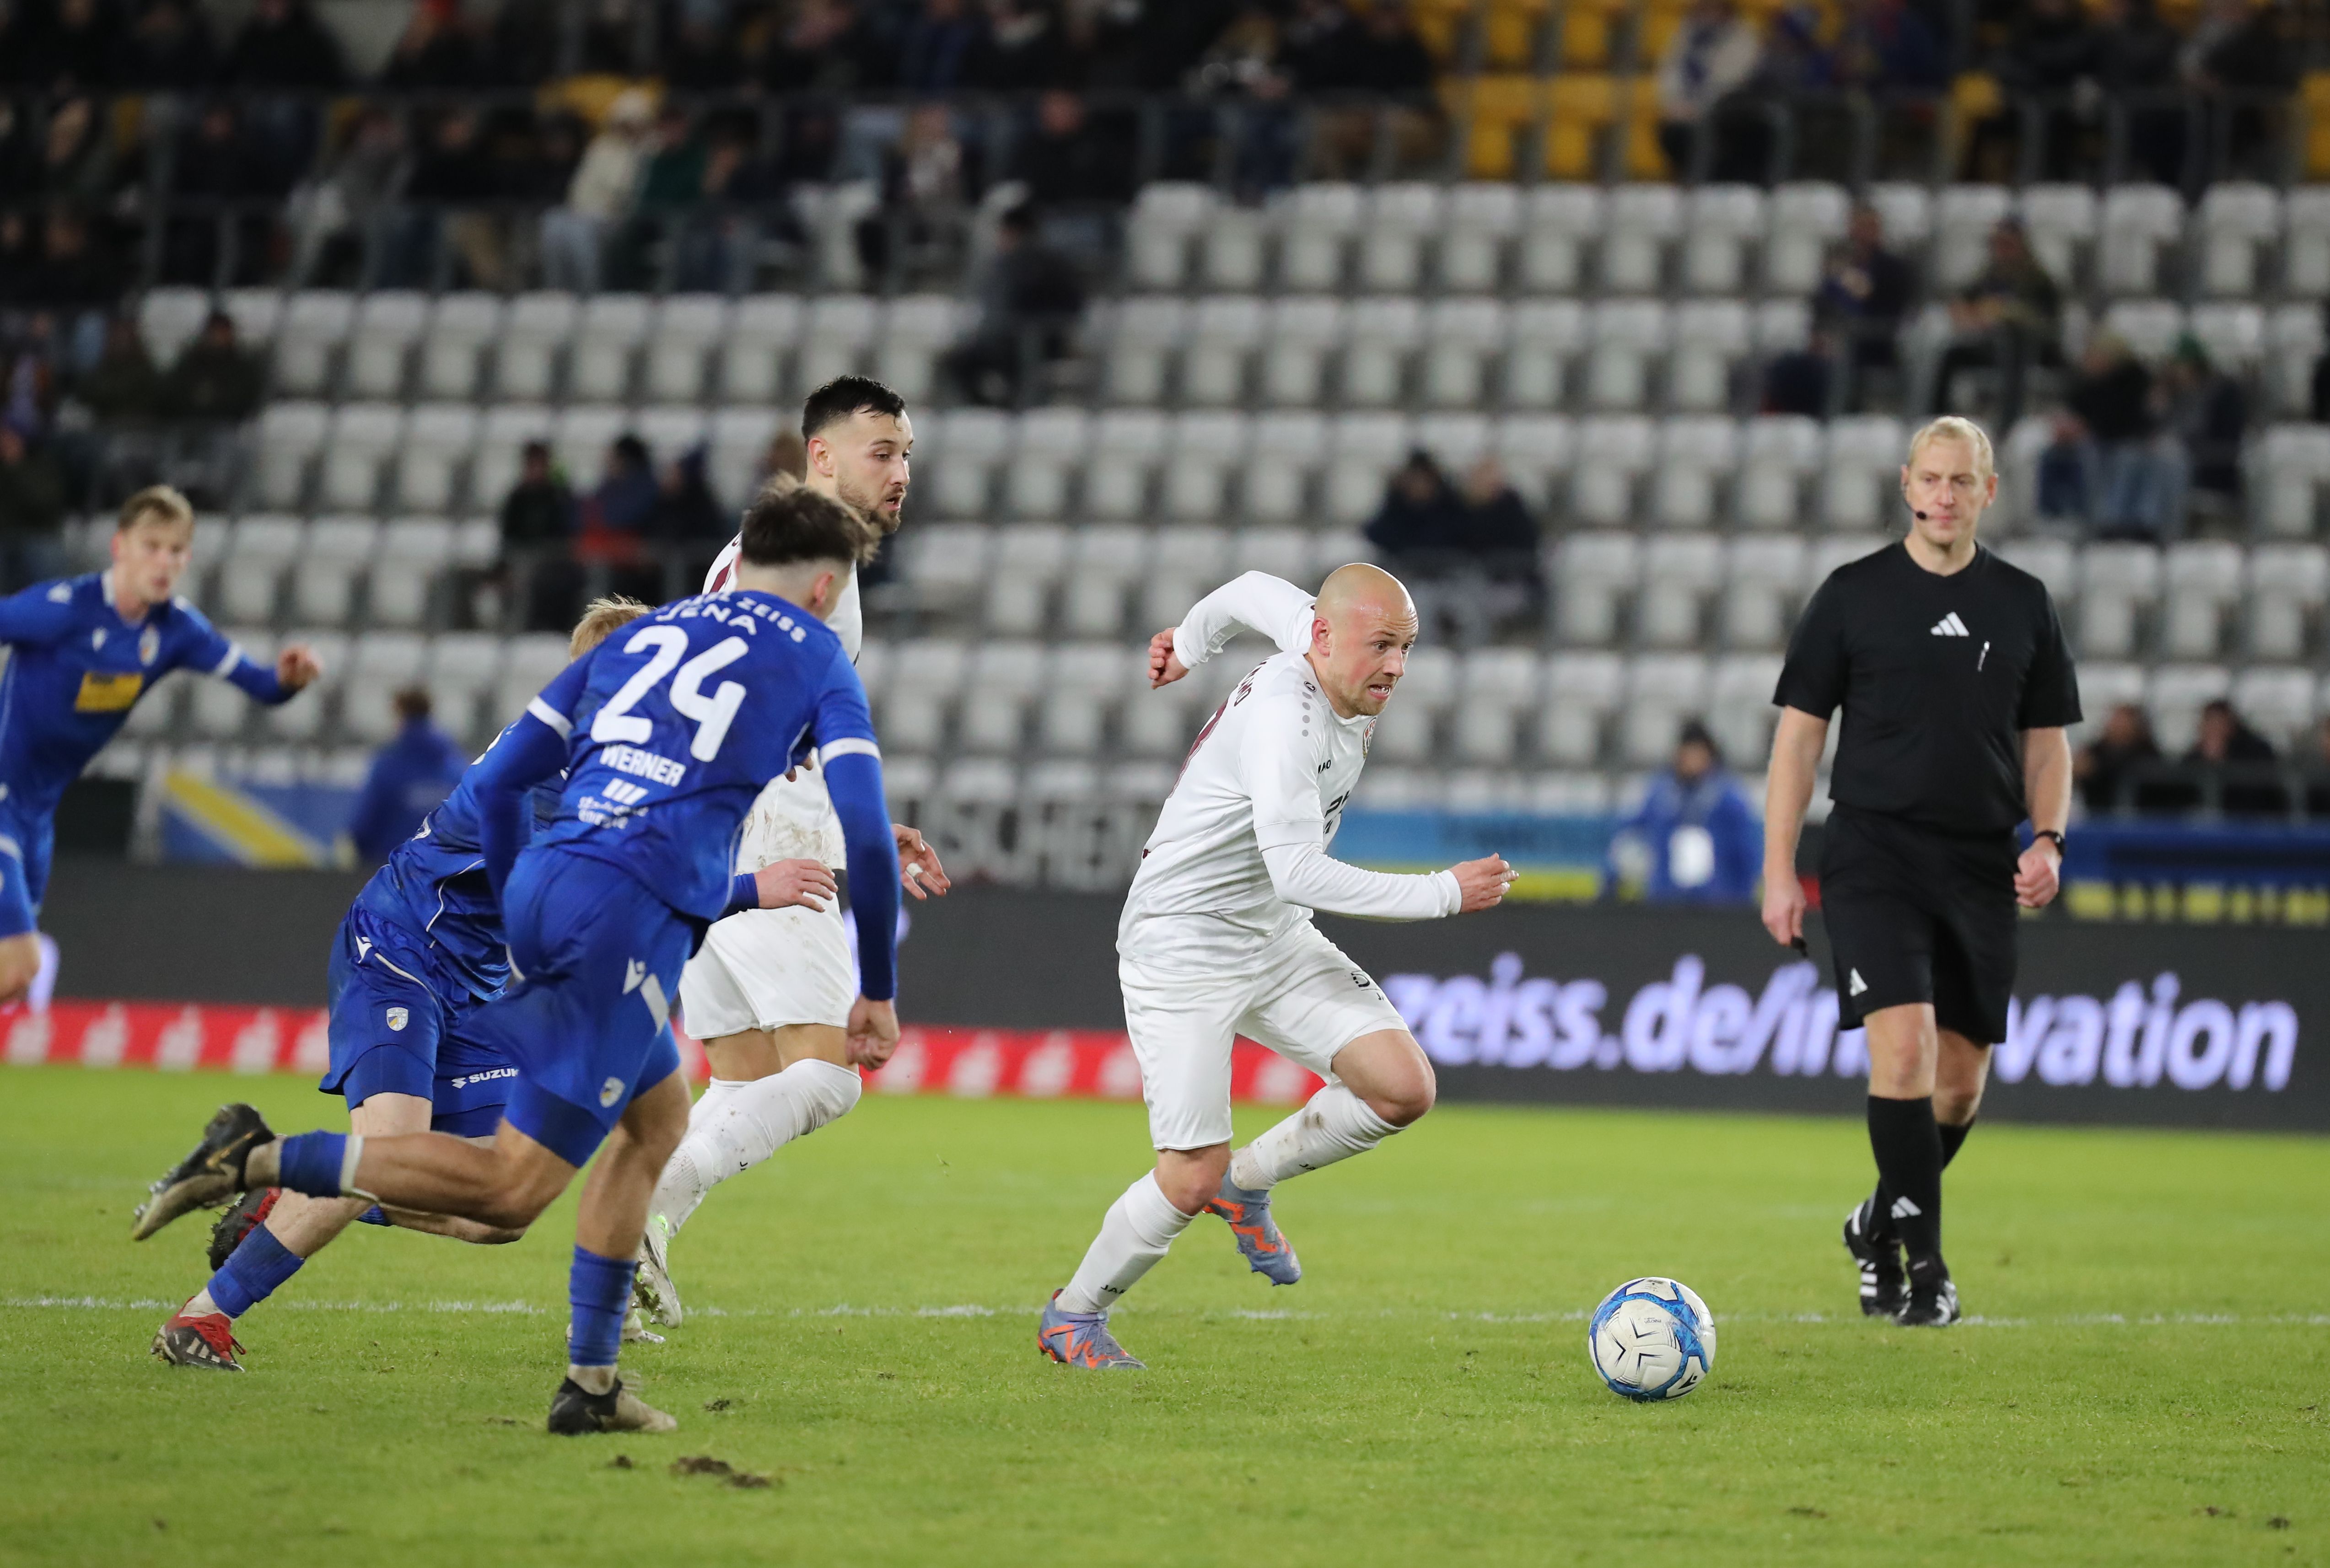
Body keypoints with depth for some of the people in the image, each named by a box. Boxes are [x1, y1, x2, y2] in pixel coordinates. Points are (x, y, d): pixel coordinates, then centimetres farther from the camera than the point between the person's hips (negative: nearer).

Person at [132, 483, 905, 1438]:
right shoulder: (815, 658, 12)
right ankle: (261, 1160, -16)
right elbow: (865, 830, 2)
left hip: (542, 887, 7)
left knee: (660, 1113, 26)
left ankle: (592, 1382, 23)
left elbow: (497, 780, 22)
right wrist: (877, 992, 12)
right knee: (513, 1189, -6)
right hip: (634, 911, -7)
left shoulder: (640, 635, 26)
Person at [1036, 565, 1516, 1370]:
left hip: (1276, 941, 9)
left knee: (1404, 1090, -8)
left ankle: (1248, 1182, 16)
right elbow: (1298, 873, -34)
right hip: (1181, 949, -9)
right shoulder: (1285, 719, -28)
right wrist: (1444, 893, -29)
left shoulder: (1314, 639, -1)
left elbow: (1255, 590, 20)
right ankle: (1072, 1316, 15)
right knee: (1192, 1181, -10)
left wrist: (1187, 646, 41)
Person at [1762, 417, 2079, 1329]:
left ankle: (1881, 1226, 29)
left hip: (1981, 867, 3)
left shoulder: (2023, 604, 9)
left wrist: (2048, 839, -2)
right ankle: (1924, 1261, -12)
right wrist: (1779, 870, -2)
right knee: (1904, 1047, -18)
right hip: (1874, 856, -3)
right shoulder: (1854, 595, 1)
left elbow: (2046, 741, 15)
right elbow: (1799, 734, 3)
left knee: (1961, 1079, 5)